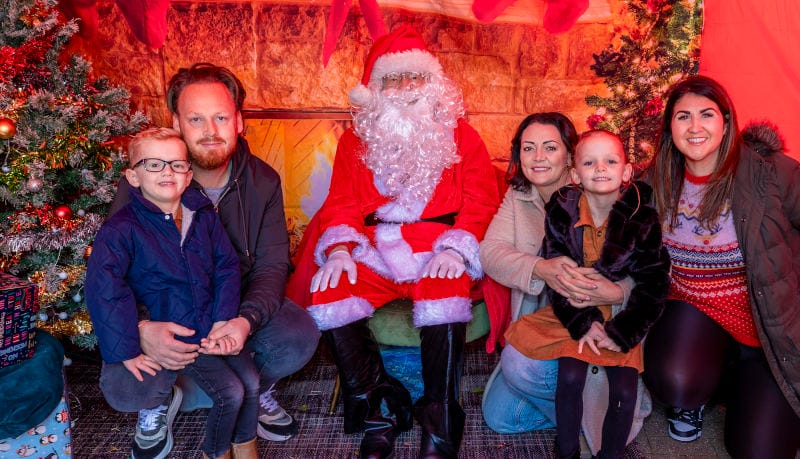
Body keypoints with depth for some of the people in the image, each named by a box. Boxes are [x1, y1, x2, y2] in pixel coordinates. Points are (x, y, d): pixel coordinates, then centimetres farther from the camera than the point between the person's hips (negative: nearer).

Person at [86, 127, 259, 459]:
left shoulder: (204, 216, 1)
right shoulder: (121, 230, -14)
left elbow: (227, 267, 1)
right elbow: (103, 289, -22)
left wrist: (224, 321, -8)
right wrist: (127, 350, -23)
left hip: (213, 328, 5)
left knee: (250, 381, -2)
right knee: (231, 391, -12)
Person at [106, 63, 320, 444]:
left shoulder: (262, 180, -7)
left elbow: (272, 264, -10)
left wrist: (247, 319, -31)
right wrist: (141, 328, -36)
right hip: (166, 316, -1)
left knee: (299, 337, -25)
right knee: (123, 384, -27)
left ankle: (255, 390, 9)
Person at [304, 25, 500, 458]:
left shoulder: (460, 135, 9)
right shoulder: (356, 138, 14)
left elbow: (480, 201, 2)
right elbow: (342, 203, 8)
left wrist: (455, 248, -16)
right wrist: (340, 248, -12)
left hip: (437, 253, -2)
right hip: (373, 251, 3)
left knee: (444, 305, -33)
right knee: (328, 298, -24)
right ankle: (379, 412, -4)